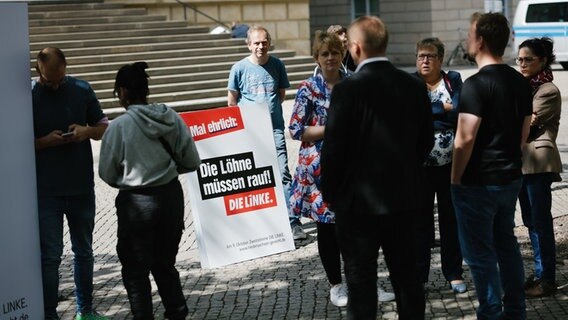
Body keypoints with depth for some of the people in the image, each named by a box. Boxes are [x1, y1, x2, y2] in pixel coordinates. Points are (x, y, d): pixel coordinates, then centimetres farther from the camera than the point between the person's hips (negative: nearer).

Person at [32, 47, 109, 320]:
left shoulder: (82, 90, 1)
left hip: (82, 187, 4)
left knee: (84, 251, 15)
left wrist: (87, 131, -13)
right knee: (50, 256, -1)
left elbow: (104, 128, 9)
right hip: (45, 191, -3)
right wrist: (45, 141, -19)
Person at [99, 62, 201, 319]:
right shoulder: (171, 118, -4)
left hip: (136, 202, -4)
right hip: (171, 196, 5)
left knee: (136, 270, 10)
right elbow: (192, 161, 0)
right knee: (165, 263, 20)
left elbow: (108, 175, -6)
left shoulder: (119, 126, -15)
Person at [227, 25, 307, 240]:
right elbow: (231, 101, 6)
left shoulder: (277, 65, 3)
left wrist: (269, 108, 6)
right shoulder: (239, 68, -1)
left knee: (283, 174, -9)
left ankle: (293, 222, -11)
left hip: (274, 128, 0)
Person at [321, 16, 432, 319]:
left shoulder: (347, 90, -17)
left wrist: (330, 194, -1)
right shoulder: (414, 86, 0)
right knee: (406, 275, 16)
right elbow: (426, 141, 7)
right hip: (404, 197, 5)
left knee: (361, 282, 4)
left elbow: (333, 149, -15)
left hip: (359, 200, -5)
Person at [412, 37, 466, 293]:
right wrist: (443, 107, -10)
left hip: (451, 162, 1)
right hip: (420, 164, -1)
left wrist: (426, 112, -12)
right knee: (421, 219, 6)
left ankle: (454, 273, 19)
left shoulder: (453, 80, 6)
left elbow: (458, 112, -7)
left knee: (451, 219, 9)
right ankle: (418, 275, 15)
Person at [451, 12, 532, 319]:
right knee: (506, 243, 18)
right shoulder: (520, 82, 5)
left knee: (480, 253, 3)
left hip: (478, 183, -8)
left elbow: (465, 139, -22)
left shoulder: (476, 85, -19)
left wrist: (455, 178, -11)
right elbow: (523, 133, 13)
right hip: (510, 178, 8)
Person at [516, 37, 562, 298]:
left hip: (538, 162, -9)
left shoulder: (548, 91, -12)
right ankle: (540, 273, 22)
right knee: (531, 220, 13)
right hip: (522, 161, 9)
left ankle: (547, 279, 4)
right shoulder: (523, 86, 15)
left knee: (541, 221, -4)